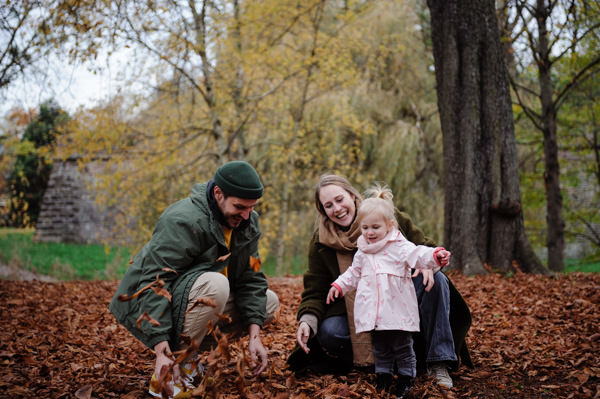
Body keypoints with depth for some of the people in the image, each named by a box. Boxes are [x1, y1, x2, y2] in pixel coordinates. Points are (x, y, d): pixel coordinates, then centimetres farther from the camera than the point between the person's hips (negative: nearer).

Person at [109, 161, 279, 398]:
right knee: (214, 285, -35)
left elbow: (251, 280, -1)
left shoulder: (247, 222, -2)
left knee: (269, 301, 1)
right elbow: (155, 283, -32)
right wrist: (161, 350, -38)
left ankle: (189, 354, 1)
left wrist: (254, 336, -12)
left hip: (197, 295, 9)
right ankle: (171, 370, -22)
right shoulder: (184, 221, -27)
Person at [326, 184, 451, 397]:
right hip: (374, 313, 5)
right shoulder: (362, 253, 11)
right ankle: (383, 376, 26)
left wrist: (436, 255, -40)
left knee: (402, 347, 5)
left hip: (397, 311, -5)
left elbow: (418, 255, -22)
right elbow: (354, 273, 26)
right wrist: (339, 285, 21)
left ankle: (406, 377, 18)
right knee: (380, 348, 14)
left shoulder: (399, 246, -8)